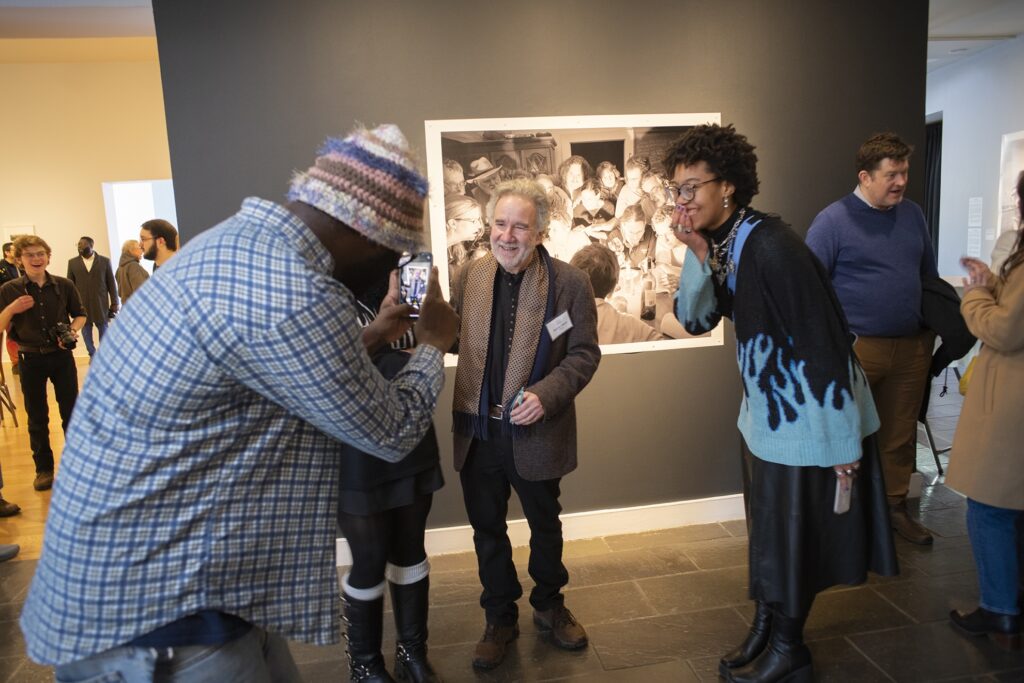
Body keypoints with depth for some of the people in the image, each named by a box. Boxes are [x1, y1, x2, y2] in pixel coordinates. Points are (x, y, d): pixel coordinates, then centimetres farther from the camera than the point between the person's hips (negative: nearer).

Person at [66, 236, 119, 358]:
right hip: (81, 306, 1)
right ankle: (93, 356, 21)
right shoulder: (72, 263, 6)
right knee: (86, 333, 8)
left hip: (101, 305, -1)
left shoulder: (105, 261, 1)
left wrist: (114, 304, -2)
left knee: (104, 333, 6)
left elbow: (111, 284, 2)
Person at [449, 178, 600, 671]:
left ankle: (549, 605, 44)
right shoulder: (471, 276, 0)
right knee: (487, 529, 16)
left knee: (545, 525, 19)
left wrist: (545, 395, -23)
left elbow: (584, 353, -10)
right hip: (477, 431, 3)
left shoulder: (568, 282, -10)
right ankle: (500, 618, 37)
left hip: (536, 433, -2)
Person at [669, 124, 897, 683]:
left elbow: (826, 345, -25)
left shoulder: (770, 246, -27)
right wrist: (697, 256, -15)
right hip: (765, 411, 8)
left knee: (793, 535, 9)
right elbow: (694, 320, 1)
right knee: (767, 529, 20)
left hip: (807, 417, -8)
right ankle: (763, 633, 39)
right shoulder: (719, 242, -1)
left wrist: (845, 441, -21)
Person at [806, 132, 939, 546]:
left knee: (900, 434, 14)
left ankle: (895, 507, 29)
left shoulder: (913, 214, 11)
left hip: (912, 347, 6)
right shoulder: (833, 220, -8)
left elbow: (930, 275, 20)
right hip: (856, 348, -5)